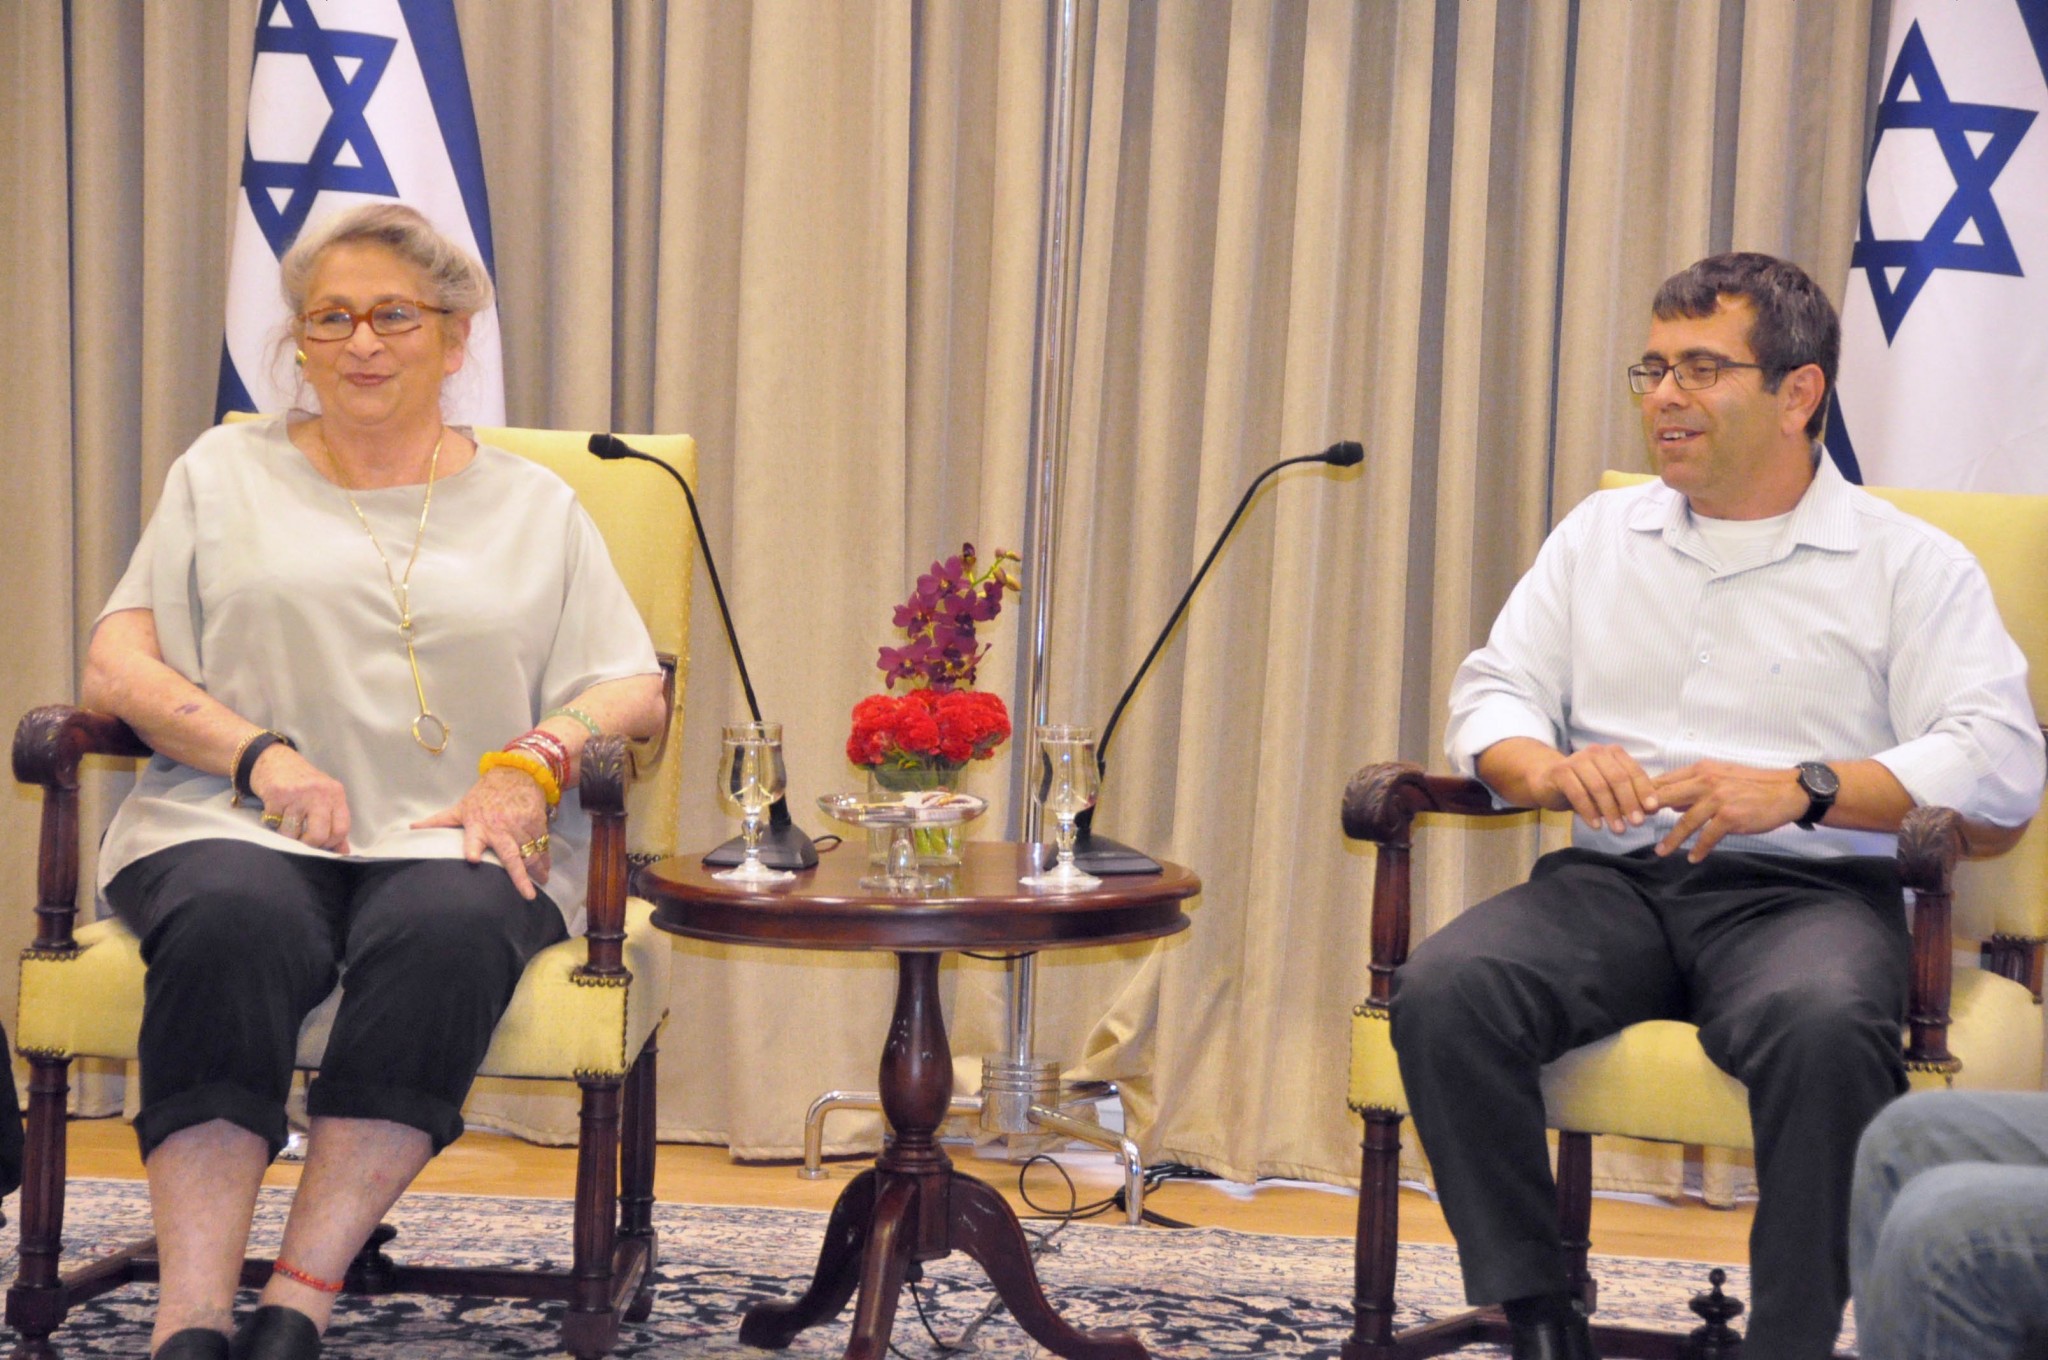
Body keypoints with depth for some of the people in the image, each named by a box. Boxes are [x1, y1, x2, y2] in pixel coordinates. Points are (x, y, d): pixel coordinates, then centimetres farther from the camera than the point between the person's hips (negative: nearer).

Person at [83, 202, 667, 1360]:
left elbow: (634, 691, 12)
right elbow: (116, 668, 9)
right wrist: (261, 755, -9)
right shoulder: (226, 472, 19)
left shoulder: (535, 505, 19)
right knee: (232, 922, -36)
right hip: (240, 826, 0)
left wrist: (535, 761, -11)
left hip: (458, 841, 0)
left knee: (453, 928, -36)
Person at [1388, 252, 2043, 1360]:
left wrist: (1799, 790, -19)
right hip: (1614, 882, 4)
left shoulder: (1908, 562, 7)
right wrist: (1551, 769, -9)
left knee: (1826, 1027, -38)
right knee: (1442, 990, -26)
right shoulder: (1599, 534, 21)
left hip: (1806, 890, -3)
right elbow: (1492, 691, 16)